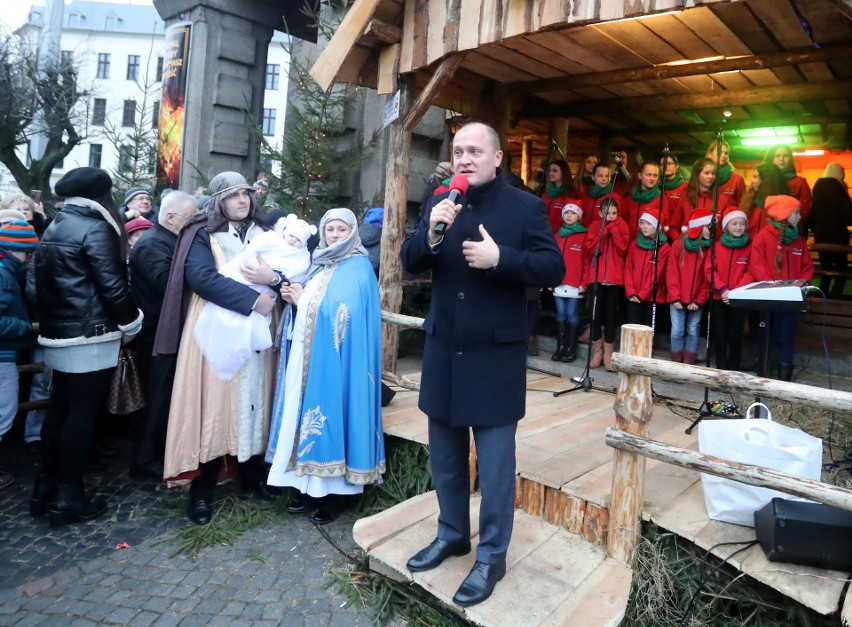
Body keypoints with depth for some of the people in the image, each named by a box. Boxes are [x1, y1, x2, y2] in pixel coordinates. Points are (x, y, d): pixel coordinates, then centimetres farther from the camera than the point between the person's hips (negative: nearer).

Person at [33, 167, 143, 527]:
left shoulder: (54, 228, 15)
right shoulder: (94, 229, -11)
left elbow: (44, 282, 17)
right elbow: (111, 284, -15)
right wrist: (130, 323, -4)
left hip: (59, 335, 9)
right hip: (90, 336, -9)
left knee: (59, 409, 15)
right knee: (82, 413, -2)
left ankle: (45, 487, 23)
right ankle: (68, 496, 5)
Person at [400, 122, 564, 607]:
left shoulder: (526, 206, -5)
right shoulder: (440, 203, 8)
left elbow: (554, 269, -9)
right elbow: (410, 264, 4)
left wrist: (500, 258, -23)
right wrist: (431, 233, -16)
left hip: (496, 355, -5)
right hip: (444, 350, 5)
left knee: (494, 460, 6)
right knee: (445, 453, 18)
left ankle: (492, 556, 25)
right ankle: (452, 534, 39)